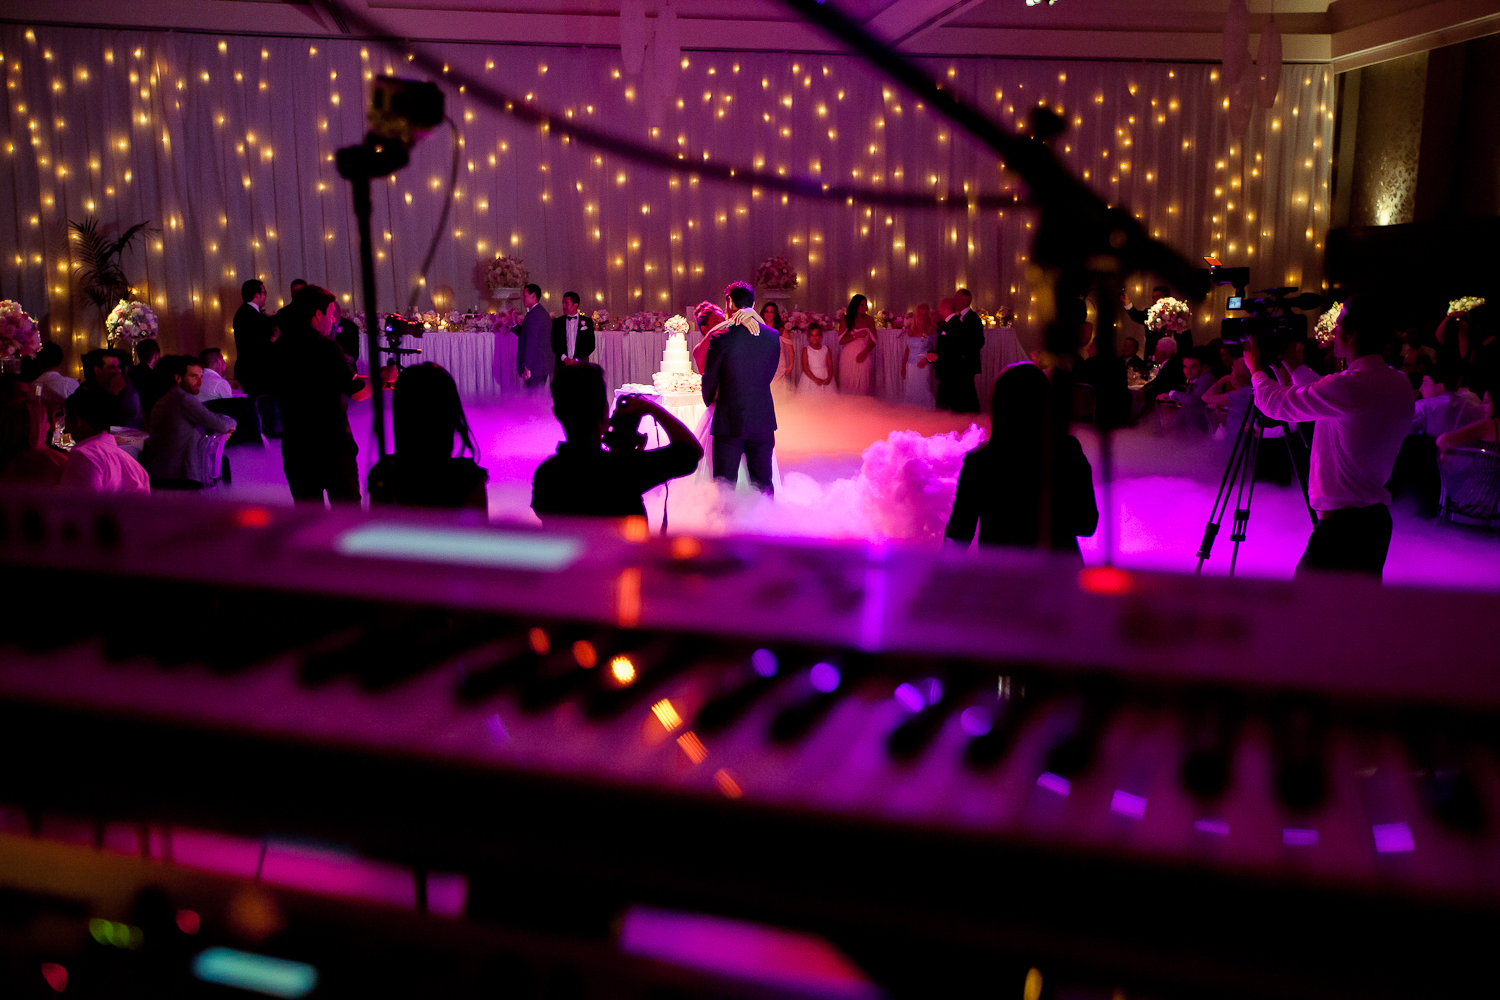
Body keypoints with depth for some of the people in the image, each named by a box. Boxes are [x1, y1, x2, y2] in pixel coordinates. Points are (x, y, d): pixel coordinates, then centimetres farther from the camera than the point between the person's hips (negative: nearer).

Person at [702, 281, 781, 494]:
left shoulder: (720, 337, -12)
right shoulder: (772, 336, 1)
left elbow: (709, 378, -1)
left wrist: (709, 401, 18)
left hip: (730, 421, -4)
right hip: (763, 420, 4)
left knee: (725, 484, 4)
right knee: (763, 483, 12)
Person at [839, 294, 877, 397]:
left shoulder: (869, 320, 4)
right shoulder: (846, 320, 4)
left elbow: (873, 341, 3)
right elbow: (841, 341, -2)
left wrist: (864, 353, -13)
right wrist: (856, 335, -13)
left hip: (863, 356, 0)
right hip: (848, 356, 0)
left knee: (861, 384, -3)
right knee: (846, 384, -1)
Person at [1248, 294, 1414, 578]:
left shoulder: (1348, 386, -19)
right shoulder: (1401, 384, 9)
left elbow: (1276, 404, -8)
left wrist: (1256, 368, 11)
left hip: (1340, 526, -9)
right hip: (1377, 521, 9)